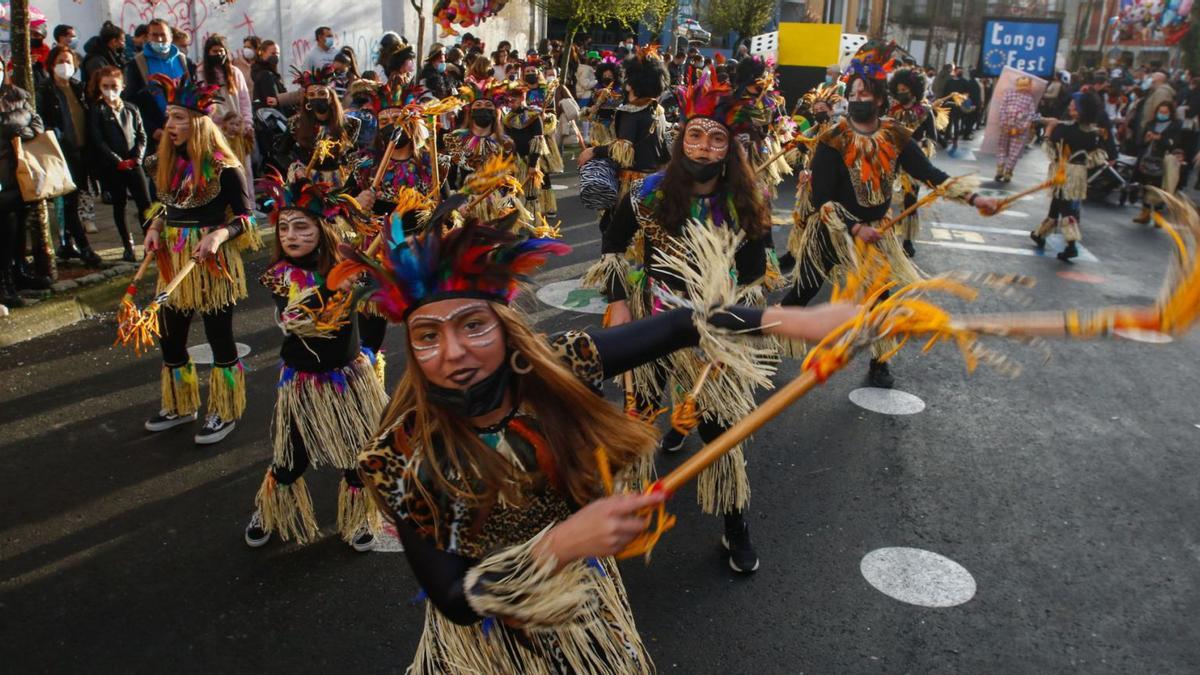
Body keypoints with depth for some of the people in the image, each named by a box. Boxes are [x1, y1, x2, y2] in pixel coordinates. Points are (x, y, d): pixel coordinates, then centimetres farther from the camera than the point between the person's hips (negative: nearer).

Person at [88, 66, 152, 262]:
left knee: (145, 203, -4)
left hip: (133, 164, 2)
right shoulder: (96, 111, 0)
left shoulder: (131, 109, 10)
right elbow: (98, 141, -7)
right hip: (112, 167, -2)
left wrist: (137, 157, -6)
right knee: (119, 205, 6)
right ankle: (128, 246, 12)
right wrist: (118, 161, -14)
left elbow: (141, 136, 9)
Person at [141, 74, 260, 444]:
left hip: (213, 263, -7)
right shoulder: (168, 162, 6)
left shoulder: (223, 166, -14)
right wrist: (155, 228, -1)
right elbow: (167, 208, 17)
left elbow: (246, 215, -13)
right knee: (170, 336, 15)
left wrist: (217, 235, -28)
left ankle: (225, 413, 20)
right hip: (175, 262, 7)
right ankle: (180, 406, 33)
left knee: (220, 338, 5)